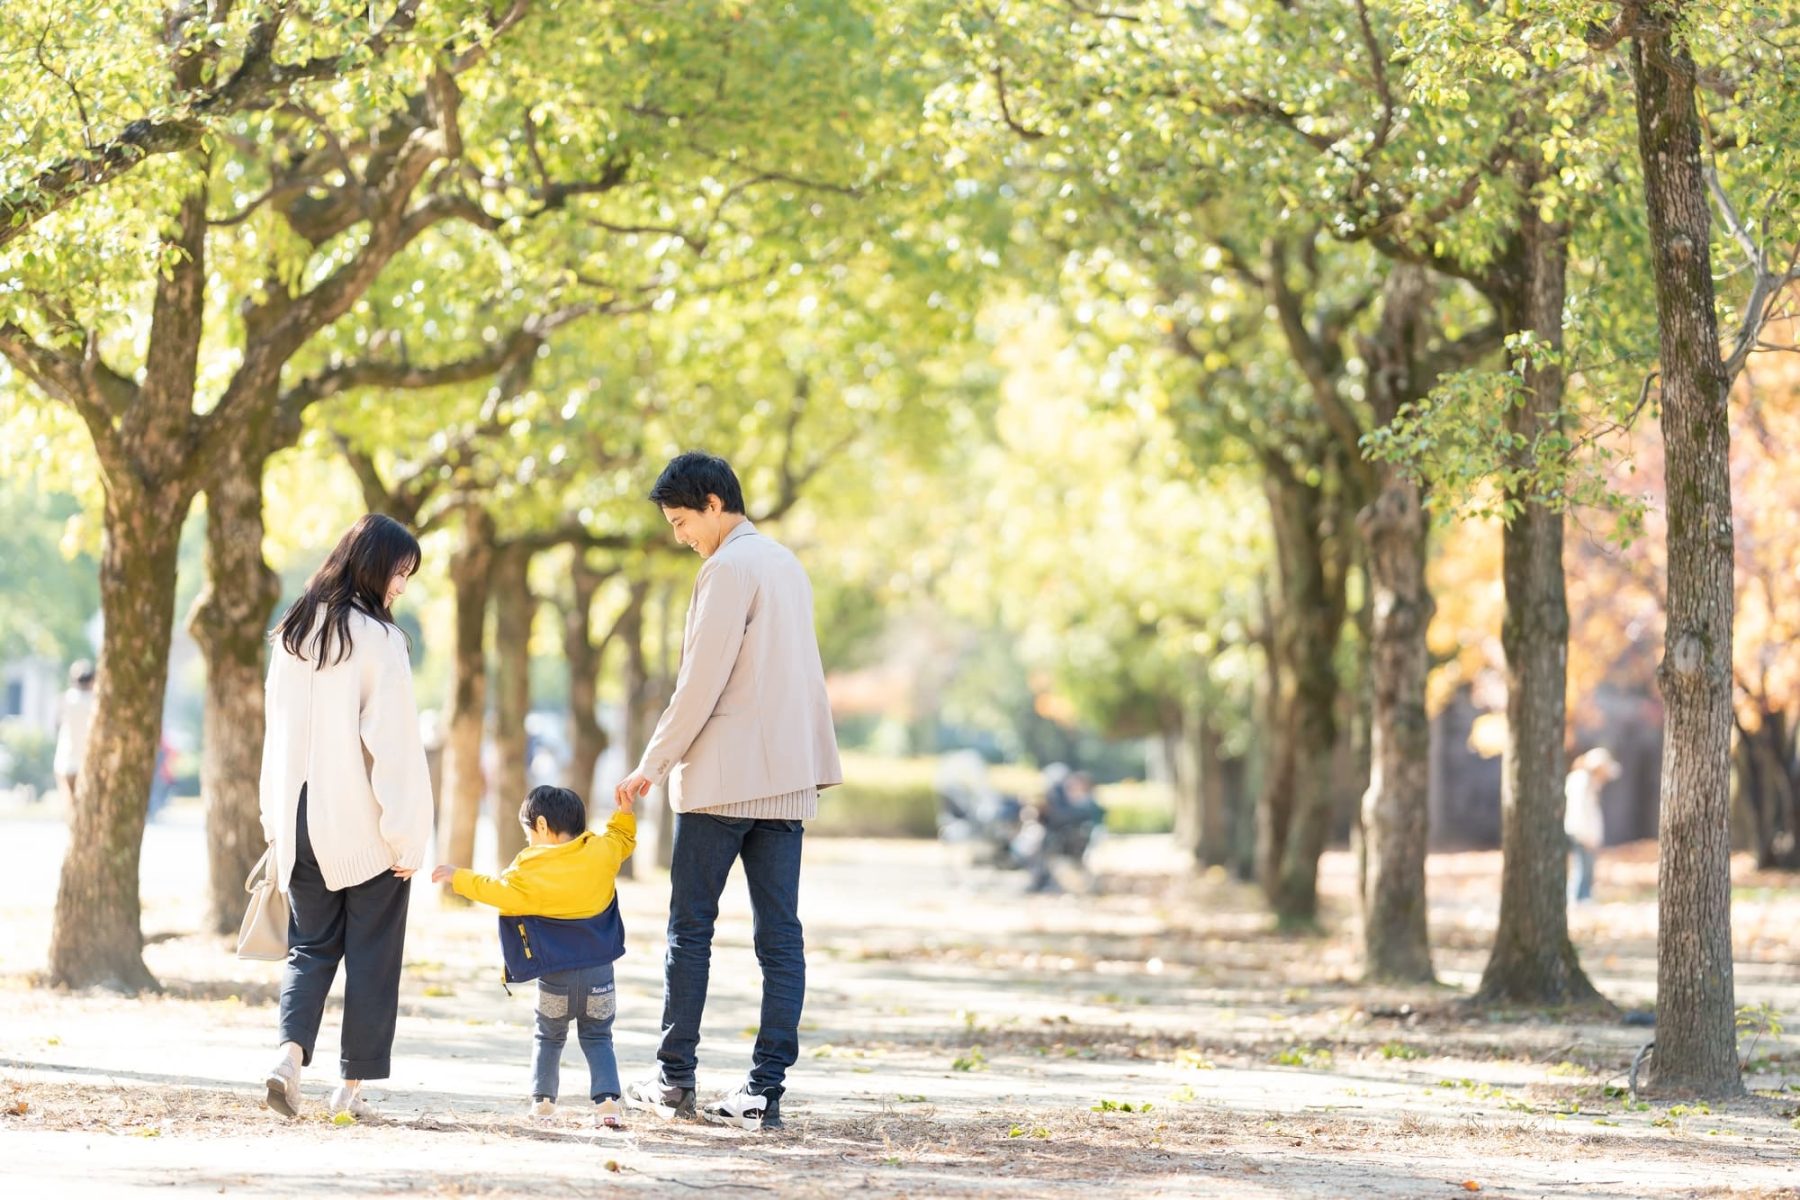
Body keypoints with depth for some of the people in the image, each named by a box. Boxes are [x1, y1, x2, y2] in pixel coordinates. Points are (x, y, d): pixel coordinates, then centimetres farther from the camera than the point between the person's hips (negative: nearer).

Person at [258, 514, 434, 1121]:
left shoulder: (293, 634, 5)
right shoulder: (380, 641, -12)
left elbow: (278, 733, 10)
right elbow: (395, 745, -14)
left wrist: (276, 820, 16)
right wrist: (408, 836, -10)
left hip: (302, 821, 5)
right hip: (366, 827, -5)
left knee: (311, 946, 12)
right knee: (371, 956, 6)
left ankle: (290, 1053, -10)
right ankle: (353, 1086, 9)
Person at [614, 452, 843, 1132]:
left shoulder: (729, 568, -10)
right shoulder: (786, 565, 17)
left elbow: (701, 682, -14)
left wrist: (653, 765, -7)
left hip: (723, 778, -8)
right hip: (789, 777, 8)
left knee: (691, 928, 3)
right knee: (780, 936, 1)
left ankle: (674, 1081, 7)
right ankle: (764, 1093, -2)